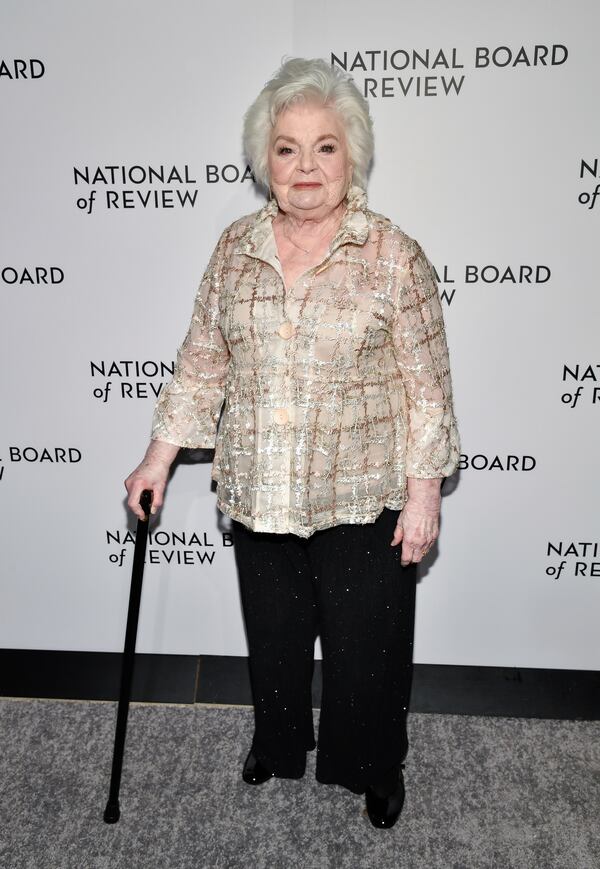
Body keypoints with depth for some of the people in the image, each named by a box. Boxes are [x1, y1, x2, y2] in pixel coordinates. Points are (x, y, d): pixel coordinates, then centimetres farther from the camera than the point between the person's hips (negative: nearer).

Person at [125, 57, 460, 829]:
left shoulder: (394, 257, -11)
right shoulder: (235, 248, 0)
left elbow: (428, 386, -9)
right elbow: (202, 361, 5)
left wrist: (424, 495, -10)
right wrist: (159, 458, 5)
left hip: (363, 501, -3)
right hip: (259, 496, 4)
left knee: (366, 643, 13)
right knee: (272, 635, 21)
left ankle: (373, 767, 42)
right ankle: (278, 742, 50)